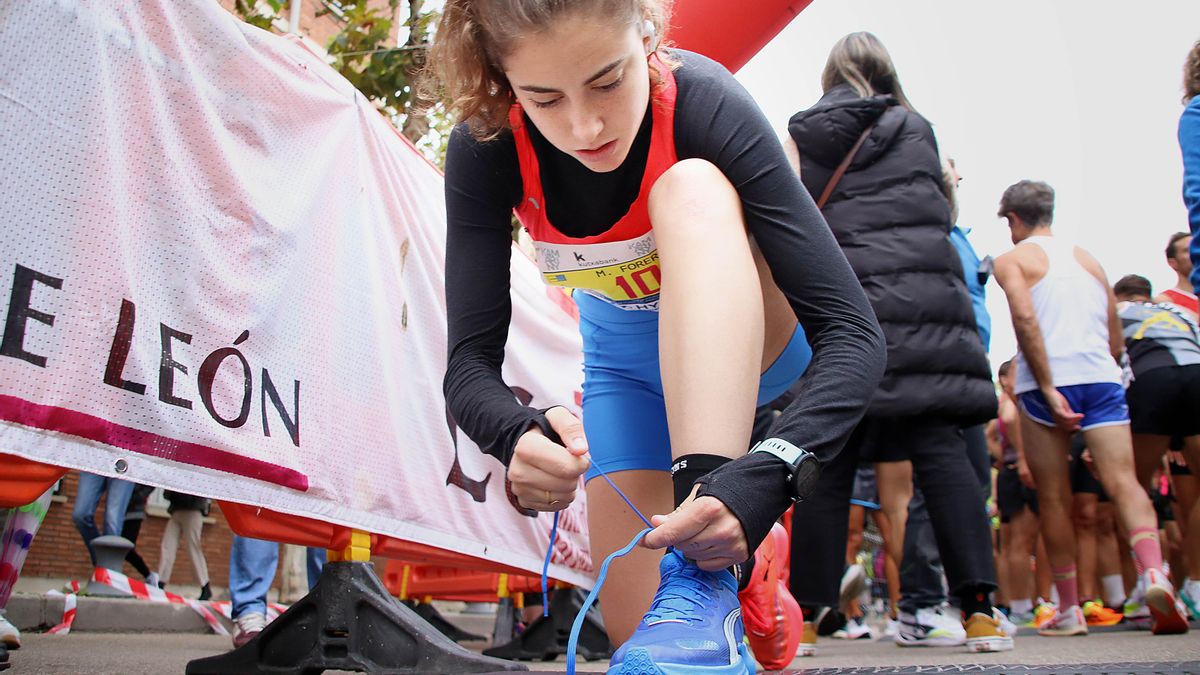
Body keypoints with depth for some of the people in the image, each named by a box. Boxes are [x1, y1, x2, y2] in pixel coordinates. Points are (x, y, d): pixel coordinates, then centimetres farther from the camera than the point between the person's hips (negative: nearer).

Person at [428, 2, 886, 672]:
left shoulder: (702, 101, -31)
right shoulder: (486, 149, -23)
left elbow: (854, 331, -35)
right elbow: (471, 360, -25)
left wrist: (766, 478, -52)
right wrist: (518, 433, -48)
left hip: (752, 335, -2)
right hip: (626, 354, 3)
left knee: (691, 189, -35)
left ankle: (706, 580, -38)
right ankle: (752, 555, 26)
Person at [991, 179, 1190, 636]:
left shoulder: (1012, 260, 7)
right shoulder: (1088, 259, 22)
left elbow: (1025, 318, -12)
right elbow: (1117, 342, 21)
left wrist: (1049, 389, -14)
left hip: (1046, 382, -3)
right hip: (1103, 377, 3)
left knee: (1053, 497, 5)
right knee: (1123, 481, -6)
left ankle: (1069, 609, 9)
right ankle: (1154, 573, -30)